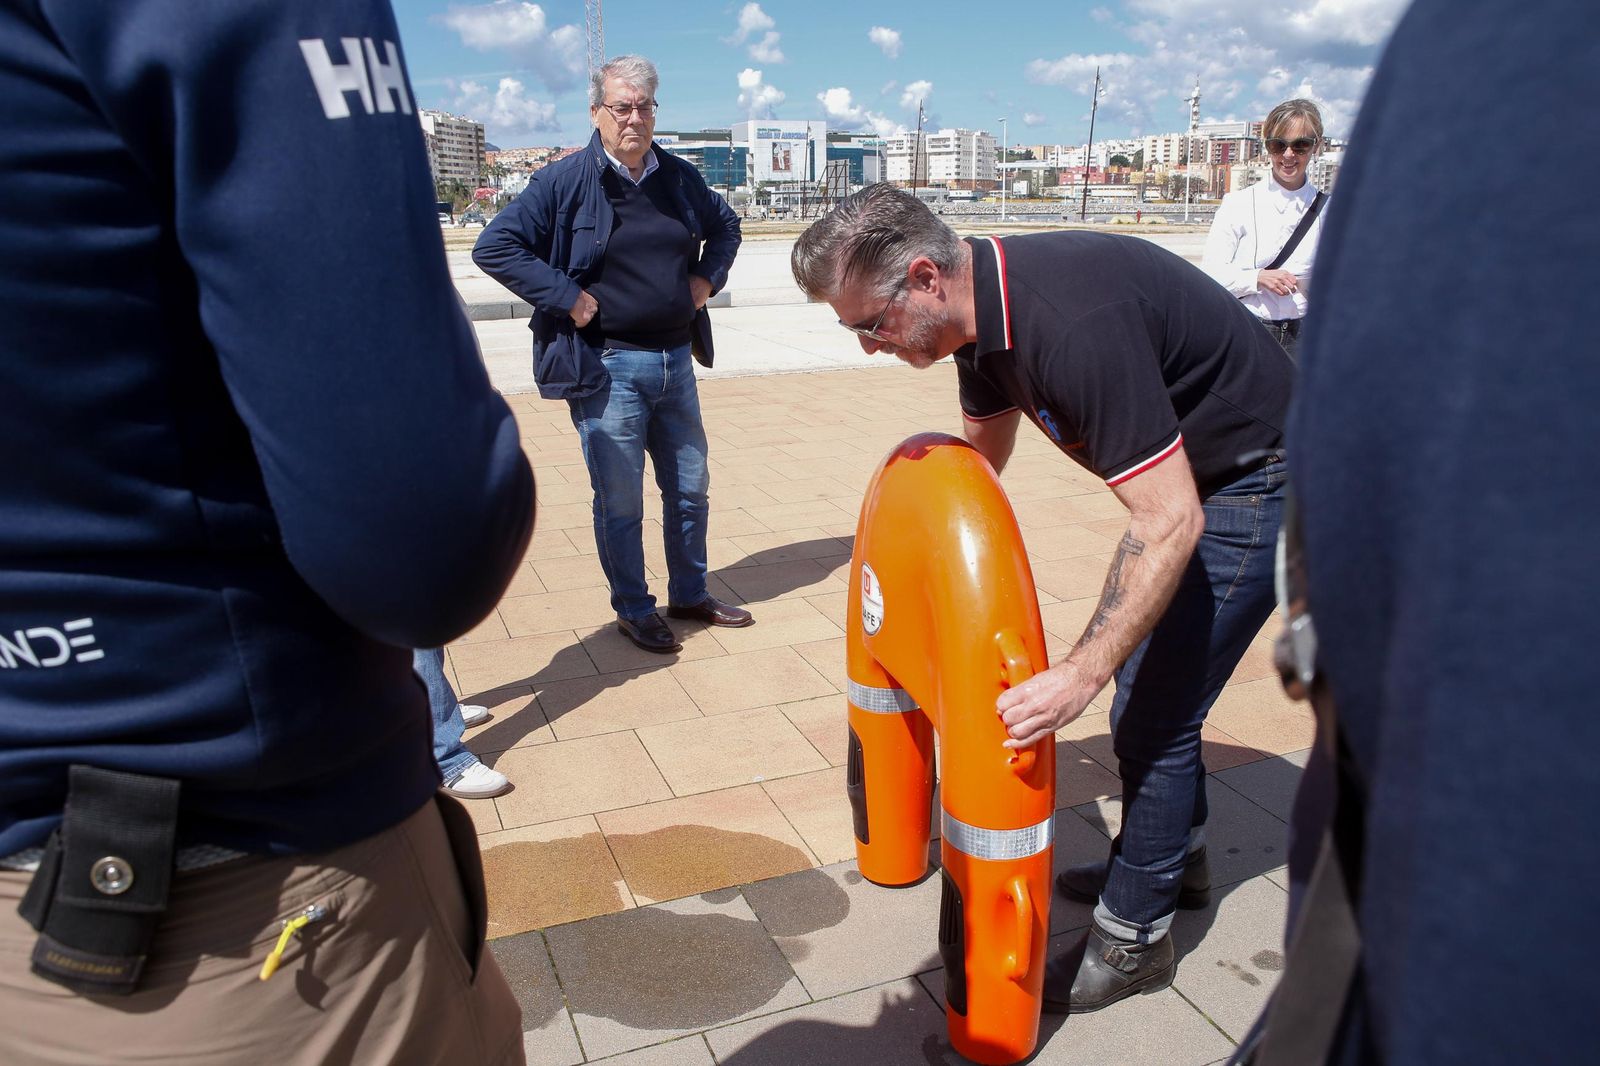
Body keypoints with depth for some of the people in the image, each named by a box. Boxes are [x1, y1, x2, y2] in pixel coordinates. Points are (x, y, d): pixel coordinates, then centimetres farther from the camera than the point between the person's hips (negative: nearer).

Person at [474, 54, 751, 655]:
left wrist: (708, 276, 10)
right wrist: (566, 297, -16)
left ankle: (690, 595, 33)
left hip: (676, 361, 6)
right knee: (620, 502, 4)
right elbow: (494, 247, -12)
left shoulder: (680, 178, 8)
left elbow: (725, 224, 27)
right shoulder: (565, 182, -8)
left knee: (690, 487, 15)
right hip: (608, 367, -5)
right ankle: (633, 611, 21)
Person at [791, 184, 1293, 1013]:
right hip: (1189, 472, 9)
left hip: (1255, 481, -9)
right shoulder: (983, 305, -5)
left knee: (1153, 707, -5)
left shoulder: (1073, 322, -35)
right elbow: (978, 460, 12)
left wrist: (1081, 674, -34)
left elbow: (1169, 524, -34)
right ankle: (1175, 852, 41)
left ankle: (1133, 939, 13)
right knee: (1142, 666, 19)